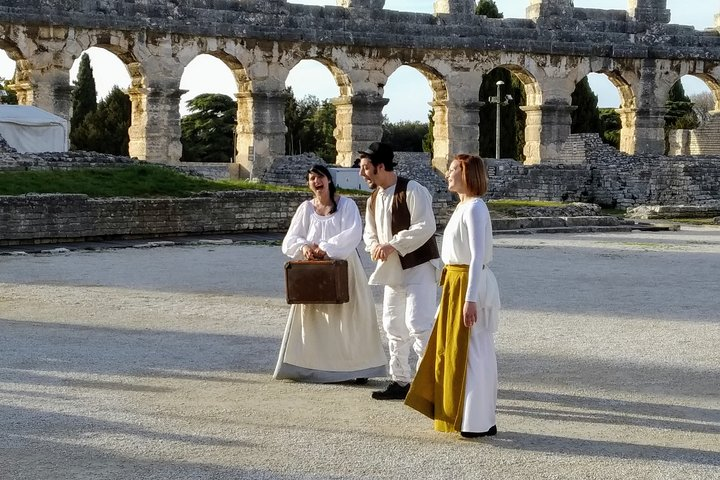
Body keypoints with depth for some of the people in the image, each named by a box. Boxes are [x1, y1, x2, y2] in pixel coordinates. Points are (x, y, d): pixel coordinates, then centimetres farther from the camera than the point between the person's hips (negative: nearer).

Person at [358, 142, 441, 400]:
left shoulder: (412, 191, -15)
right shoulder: (373, 199, 11)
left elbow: (425, 227, -22)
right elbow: (370, 233, 18)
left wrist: (393, 245, -23)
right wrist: (374, 247, -6)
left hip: (419, 268, -9)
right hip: (393, 270, 9)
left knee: (418, 324, -16)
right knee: (393, 326, 12)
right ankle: (400, 380, 22)